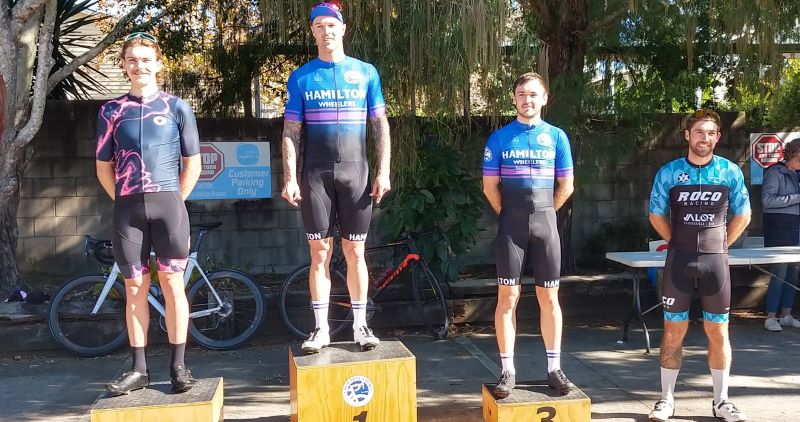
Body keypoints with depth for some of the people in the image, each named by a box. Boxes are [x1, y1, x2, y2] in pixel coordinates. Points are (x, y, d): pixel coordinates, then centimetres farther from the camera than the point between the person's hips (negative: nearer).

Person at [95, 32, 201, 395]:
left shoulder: (177, 108, 4)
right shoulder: (111, 111, 8)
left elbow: (193, 163, 6)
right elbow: (104, 167, 12)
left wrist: (174, 201, 3)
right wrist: (125, 201, 6)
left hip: (167, 204, -2)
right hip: (127, 208, 2)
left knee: (172, 284, 0)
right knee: (135, 288, 5)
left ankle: (178, 365, 8)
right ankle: (139, 368, 13)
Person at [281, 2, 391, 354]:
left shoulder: (365, 72, 6)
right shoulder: (301, 77, 5)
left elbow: (380, 125, 5)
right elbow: (291, 132, 3)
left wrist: (383, 172, -4)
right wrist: (290, 178, -7)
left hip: (355, 173, 0)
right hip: (315, 175, 0)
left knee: (354, 251, 4)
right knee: (319, 252, 3)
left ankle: (360, 324, 14)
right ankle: (321, 328, 11)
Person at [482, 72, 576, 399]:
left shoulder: (556, 136, 6)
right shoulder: (500, 137, 3)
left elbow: (566, 185, 8)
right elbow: (490, 186, 3)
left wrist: (543, 213, 8)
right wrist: (510, 215, 6)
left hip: (545, 223, 1)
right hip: (511, 225, -1)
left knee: (549, 297, 5)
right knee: (507, 296, -1)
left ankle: (554, 369, 15)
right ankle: (508, 371, 7)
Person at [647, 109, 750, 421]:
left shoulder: (731, 172, 1)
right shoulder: (669, 172, -1)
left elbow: (742, 216, 11)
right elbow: (656, 215, 9)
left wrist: (720, 244, 7)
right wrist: (679, 242, 9)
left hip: (715, 262, 1)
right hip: (679, 262, -1)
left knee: (718, 332, 7)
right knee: (674, 331, 3)